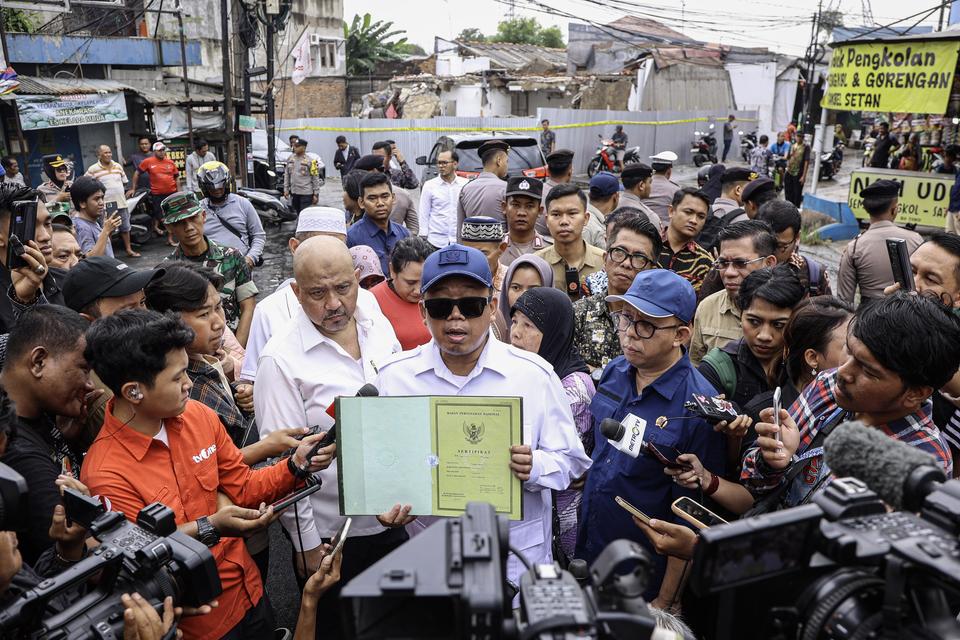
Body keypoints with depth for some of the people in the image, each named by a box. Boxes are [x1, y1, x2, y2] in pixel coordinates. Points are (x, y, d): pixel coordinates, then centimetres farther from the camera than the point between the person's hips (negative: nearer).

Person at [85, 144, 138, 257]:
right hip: (106, 204, -5)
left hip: (121, 202, 5)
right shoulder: (93, 169, -7)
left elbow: (124, 182, 20)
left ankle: (129, 250, 20)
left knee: (125, 227, 11)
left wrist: (124, 194, 13)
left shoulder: (118, 166, 8)